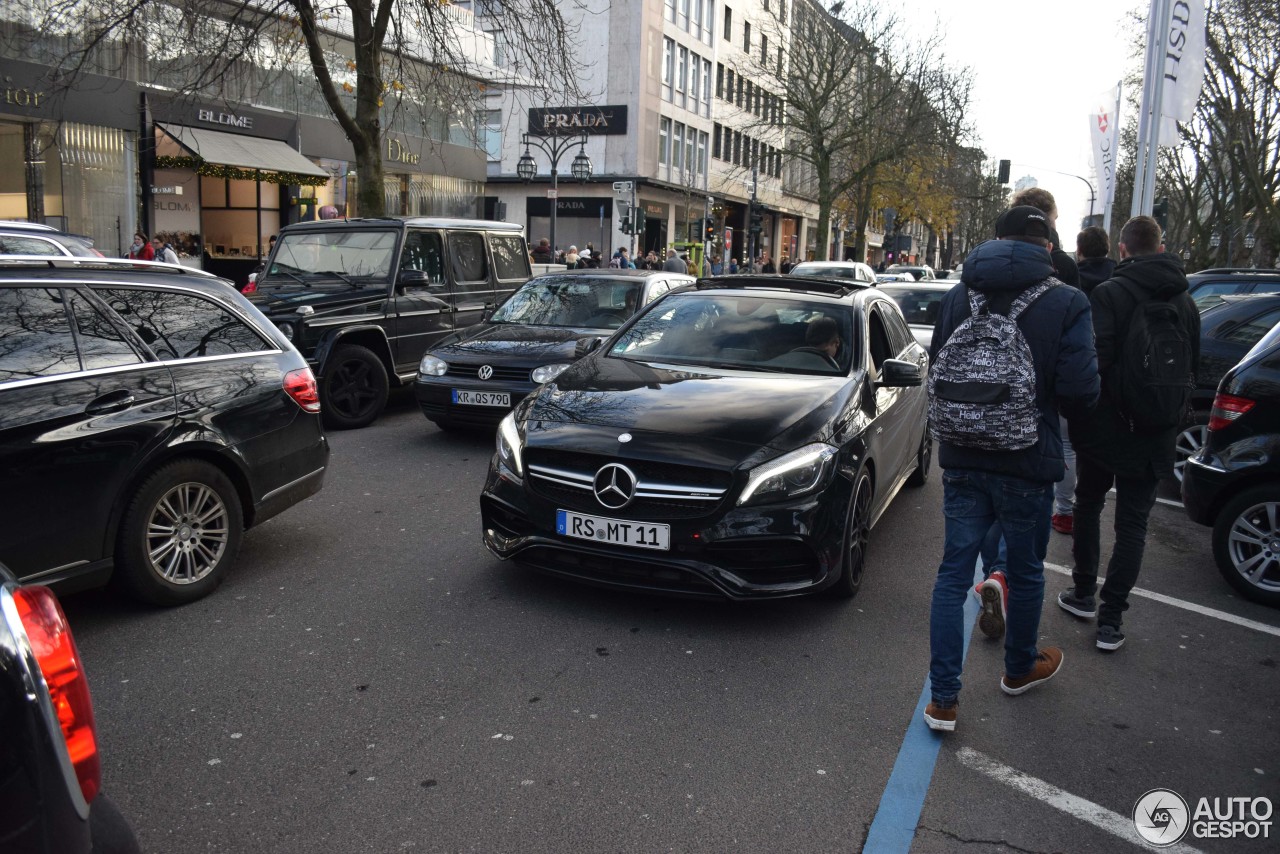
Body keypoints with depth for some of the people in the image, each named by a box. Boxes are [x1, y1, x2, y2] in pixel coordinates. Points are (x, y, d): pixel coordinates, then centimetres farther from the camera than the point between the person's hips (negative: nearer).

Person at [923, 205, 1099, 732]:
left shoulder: (959, 296, 0)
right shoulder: (1066, 304, -10)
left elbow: (936, 373, 6)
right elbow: (1079, 393, -13)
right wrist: (1063, 408, 10)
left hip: (962, 460, 2)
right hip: (1027, 465, -2)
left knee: (953, 573, 8)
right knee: (1025, 572, 18)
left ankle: (943, 699, 8)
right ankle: (1020, 669, 41)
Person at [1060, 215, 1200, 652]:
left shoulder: (1108, 294, -13)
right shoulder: (1186, 303, 4)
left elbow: (1094, 360, -20)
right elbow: (1192, 368, 12)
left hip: (1104, 429, -3)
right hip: (1153, 436, 3)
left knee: (1088, 505, 17)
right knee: (1132, 524, 7)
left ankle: (1084, 594, 27)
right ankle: (1111, 619, 8)